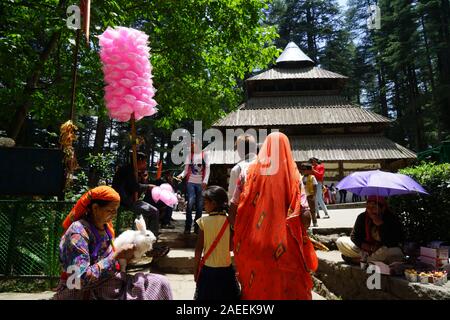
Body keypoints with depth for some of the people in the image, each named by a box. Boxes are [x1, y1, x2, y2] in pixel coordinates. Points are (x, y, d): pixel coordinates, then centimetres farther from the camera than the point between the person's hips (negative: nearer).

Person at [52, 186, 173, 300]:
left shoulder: (105, 226, 3)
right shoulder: (78, 231, -19)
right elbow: (80, 280, -25)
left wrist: (124, 258, -8)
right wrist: (116, 256, -24)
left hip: (106, 283, 7)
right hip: (81, 293, -7)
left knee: (160, 283, -8)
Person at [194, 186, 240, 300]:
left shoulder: (204, 221, -12)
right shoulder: (229, 221, -10)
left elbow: (199, 249, -8)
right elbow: (232, 247, -5)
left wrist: (196, 269, 3)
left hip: (207, 269, -1)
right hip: (226, 269, 1)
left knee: (206, 295, 16)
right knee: (226, 295, 17)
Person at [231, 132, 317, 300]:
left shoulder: (254, 169, 0)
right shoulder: (292, 171, -4)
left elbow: (243, 203, -2)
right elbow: (303, 211, -8)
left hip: (256, 238, 2)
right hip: (284, 238, -2)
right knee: (286, 272, 11)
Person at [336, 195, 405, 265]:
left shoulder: (391, 220, -15)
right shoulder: (362, 217, -6)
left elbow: (390, 243, -25)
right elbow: (354, 236, -5)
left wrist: (380, 224, -31)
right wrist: (370, 248, -18)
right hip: (365, 249, 3)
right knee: (340, 241, -14)